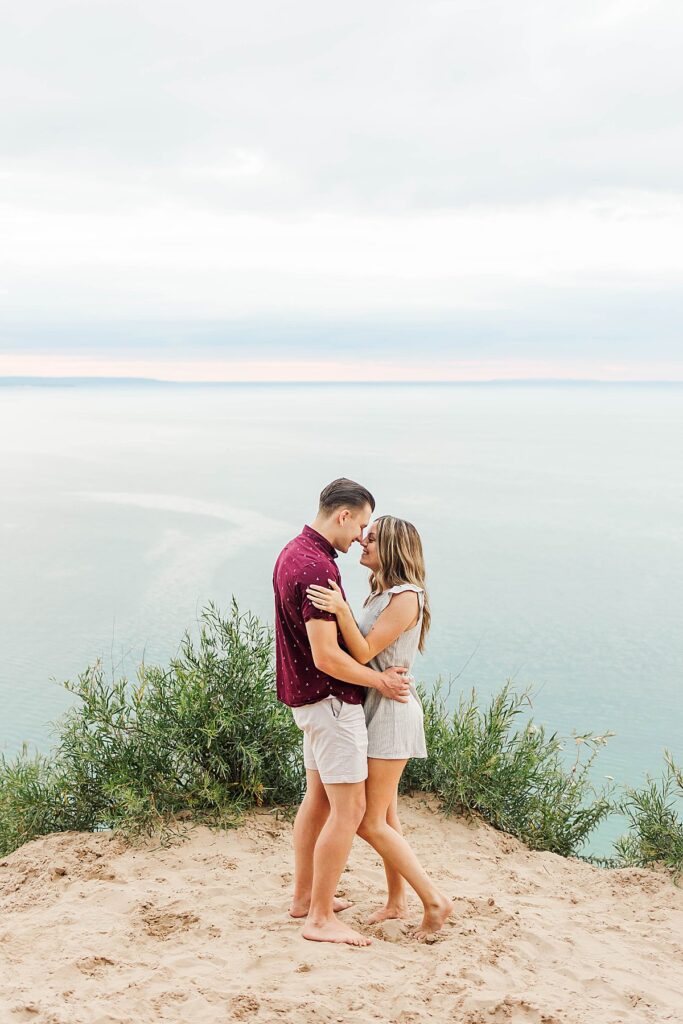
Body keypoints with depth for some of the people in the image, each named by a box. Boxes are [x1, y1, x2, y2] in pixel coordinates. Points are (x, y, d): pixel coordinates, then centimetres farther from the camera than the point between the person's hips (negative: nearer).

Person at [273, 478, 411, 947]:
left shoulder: (293, 553, 9)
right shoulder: (318, 568, -24)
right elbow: (327, 657, -26)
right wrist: (379, 680, -13)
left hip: (309, 696, 11)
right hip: (331, 700, -11)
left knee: (319, 798, 19)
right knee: (349, 808, -5)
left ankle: (306, 895, 30)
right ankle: (321, 918, 3)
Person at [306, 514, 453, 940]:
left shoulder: (406, 597, -17)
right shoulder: (378, 594, 11)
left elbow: (364, 652, -22)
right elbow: (358, 648, 11)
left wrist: (341, 610, -34)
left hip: (391, 710, -10)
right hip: (373, 709, 10)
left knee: (370, 822, -7)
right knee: (385, 816, 15)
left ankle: (435, 900, 0)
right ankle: (396, 902, 25)